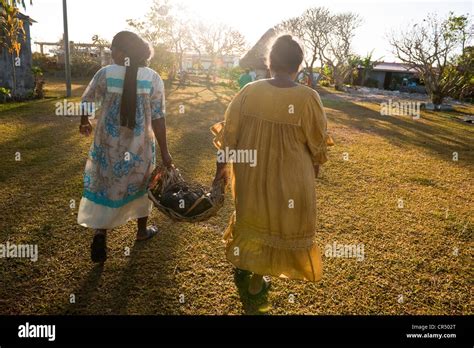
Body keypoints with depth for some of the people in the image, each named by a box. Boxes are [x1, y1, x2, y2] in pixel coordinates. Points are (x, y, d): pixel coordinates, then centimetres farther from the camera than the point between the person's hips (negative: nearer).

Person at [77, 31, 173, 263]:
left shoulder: (105, 74, -7)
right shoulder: (153, 78, -9)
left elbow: (86, 101, 8)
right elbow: (158, 119, -11)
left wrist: (84, 122, 29)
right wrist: (164, 152, -4)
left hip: (108, 144, 0)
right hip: (139, 146, 0)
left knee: (105, 186, 13)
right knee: (140, 184, 19)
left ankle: (100, 233, 2)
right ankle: (142, 230, 34)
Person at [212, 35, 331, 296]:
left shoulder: (249, 91, -10)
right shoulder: (308, 98, -18)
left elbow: (229, 133, -4)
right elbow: (317, 143, -7)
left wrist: (223, 165, 9)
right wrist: (314, 167, 12)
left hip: (250, 171, 3)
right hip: (288, 176, -2)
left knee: (250, 213, 27)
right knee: (276, 222, 17)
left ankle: (241, 260, 47)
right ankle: (258, 278, 32)